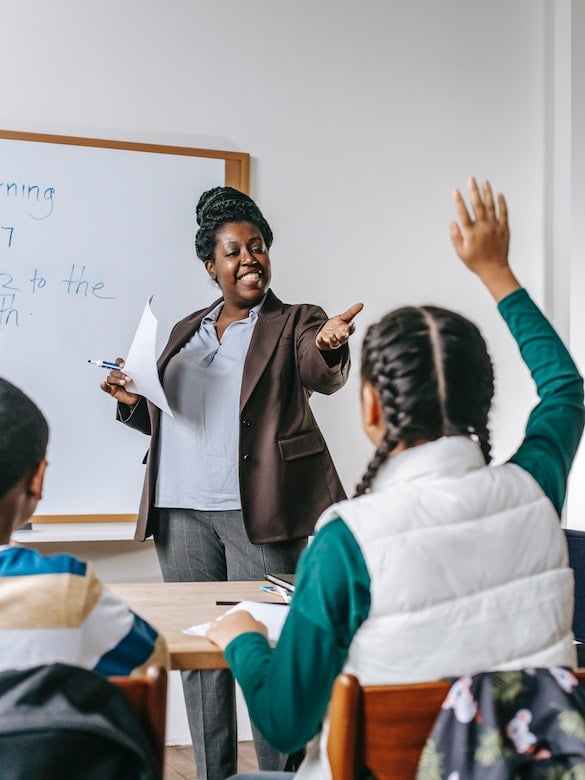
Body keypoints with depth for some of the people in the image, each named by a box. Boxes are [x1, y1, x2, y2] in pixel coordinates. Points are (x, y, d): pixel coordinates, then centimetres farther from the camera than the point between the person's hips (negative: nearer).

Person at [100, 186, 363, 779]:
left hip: (258, 509, -5)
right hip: (181, 511, 5)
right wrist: (132, 402, 5)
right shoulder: (186, 331, 20)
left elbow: (321, 375, -17)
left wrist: (329, 346, -40)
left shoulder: (294, 323, 4)